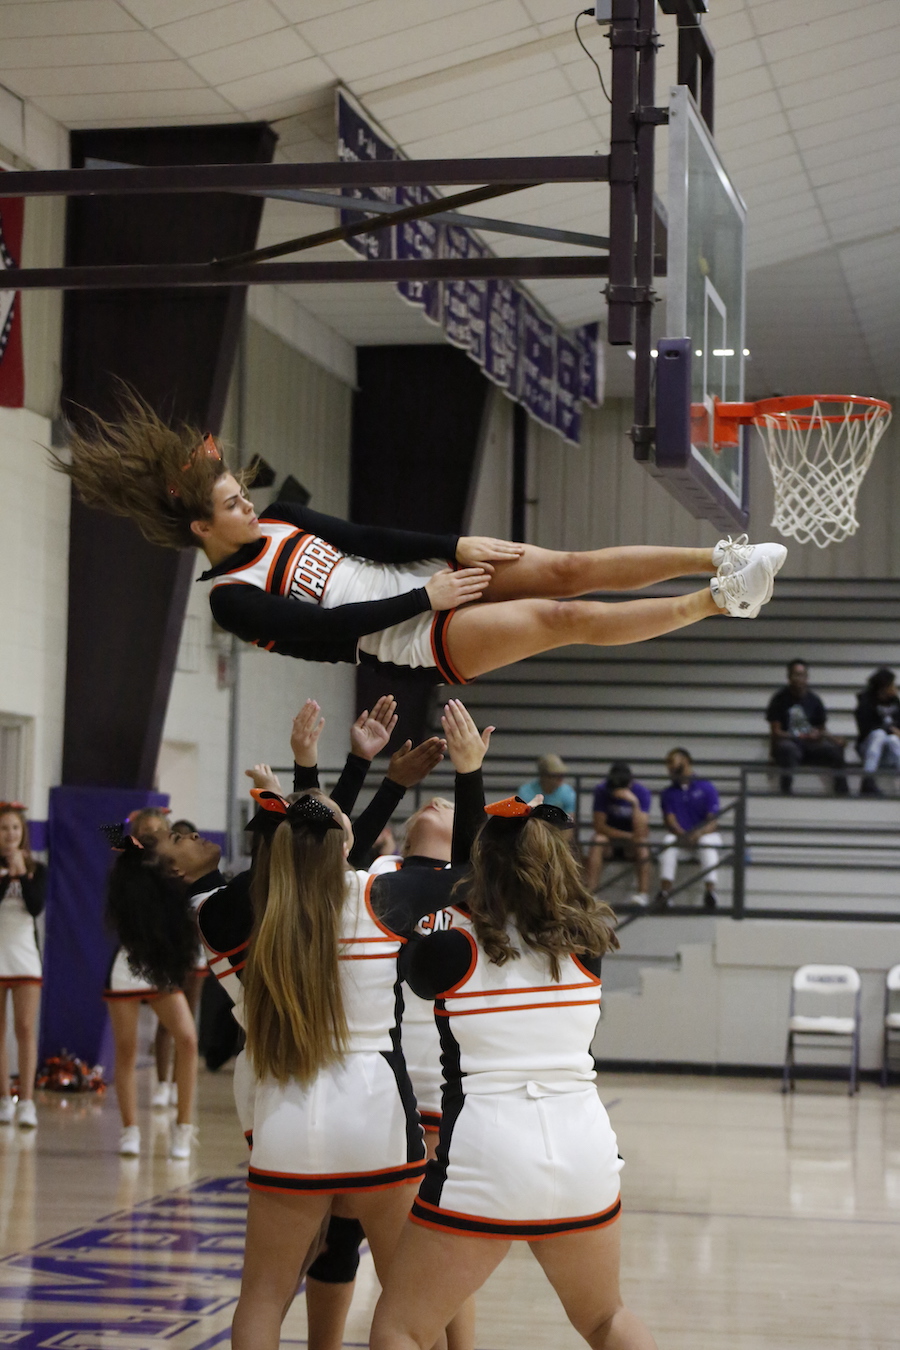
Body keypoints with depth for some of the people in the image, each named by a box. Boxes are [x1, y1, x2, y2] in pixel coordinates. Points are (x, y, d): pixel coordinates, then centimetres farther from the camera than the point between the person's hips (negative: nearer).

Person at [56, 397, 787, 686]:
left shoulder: (276, 518, 11)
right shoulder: (232, 599, -11)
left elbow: (364, 538, 9)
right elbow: (327, 628, -18)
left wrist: (459, 547, -1)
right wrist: (427, 598, -17)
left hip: (425, 580, 7)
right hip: (415, 637, -7)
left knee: (572, 569, -10)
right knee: (569, 618, -19)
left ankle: (719, 558, -14)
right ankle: (719, 600, -22)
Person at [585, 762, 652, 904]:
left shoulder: (642, 792, -15)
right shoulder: (602, 790, -12)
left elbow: (640, 832, -24)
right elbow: (599, 826, -13)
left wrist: (634, 802, -35)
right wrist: (627, 835, -18)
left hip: (632, 845, 0)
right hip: (610, 838, 0)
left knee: (642, 843, -34)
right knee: (598, 841, -32)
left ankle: (643, 892, -37)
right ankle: (589, 891, -38)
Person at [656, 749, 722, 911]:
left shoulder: (706, 787, 6)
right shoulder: (667, 793, 15)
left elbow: (713, 821, -4)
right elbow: (670, 821, 1)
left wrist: (698, 833, -25)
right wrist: (682, 834, -22)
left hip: (706, 835, -2)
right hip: (680, 836, 2)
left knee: (708, 845, -36)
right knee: (669, 842, -32)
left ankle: (710, 891, -49)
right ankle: (664, 891, -41)